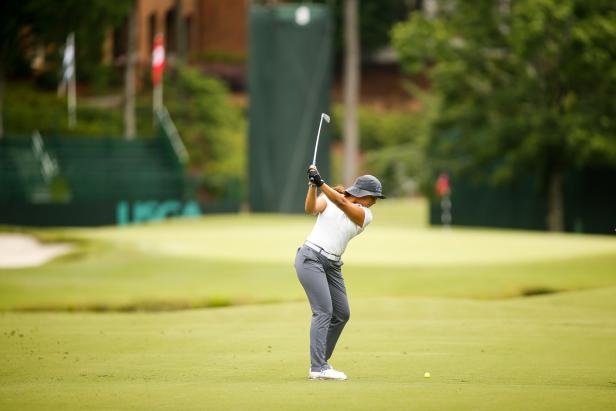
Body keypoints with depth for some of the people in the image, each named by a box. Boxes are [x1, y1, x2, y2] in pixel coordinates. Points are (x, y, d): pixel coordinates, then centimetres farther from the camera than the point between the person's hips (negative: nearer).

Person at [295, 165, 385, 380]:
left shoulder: (366, 214, 4)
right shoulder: (328, 199, 1)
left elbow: (343, 204, -14)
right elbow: (311, 209, -17)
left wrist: (321, 183, -27)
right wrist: (313, 185, -31)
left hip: (332, 265, 6)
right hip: (310, 257, -6)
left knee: (342, 314, 7)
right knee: (324, 311, -16)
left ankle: (320, 363, 21)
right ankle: (318, 369, -19)